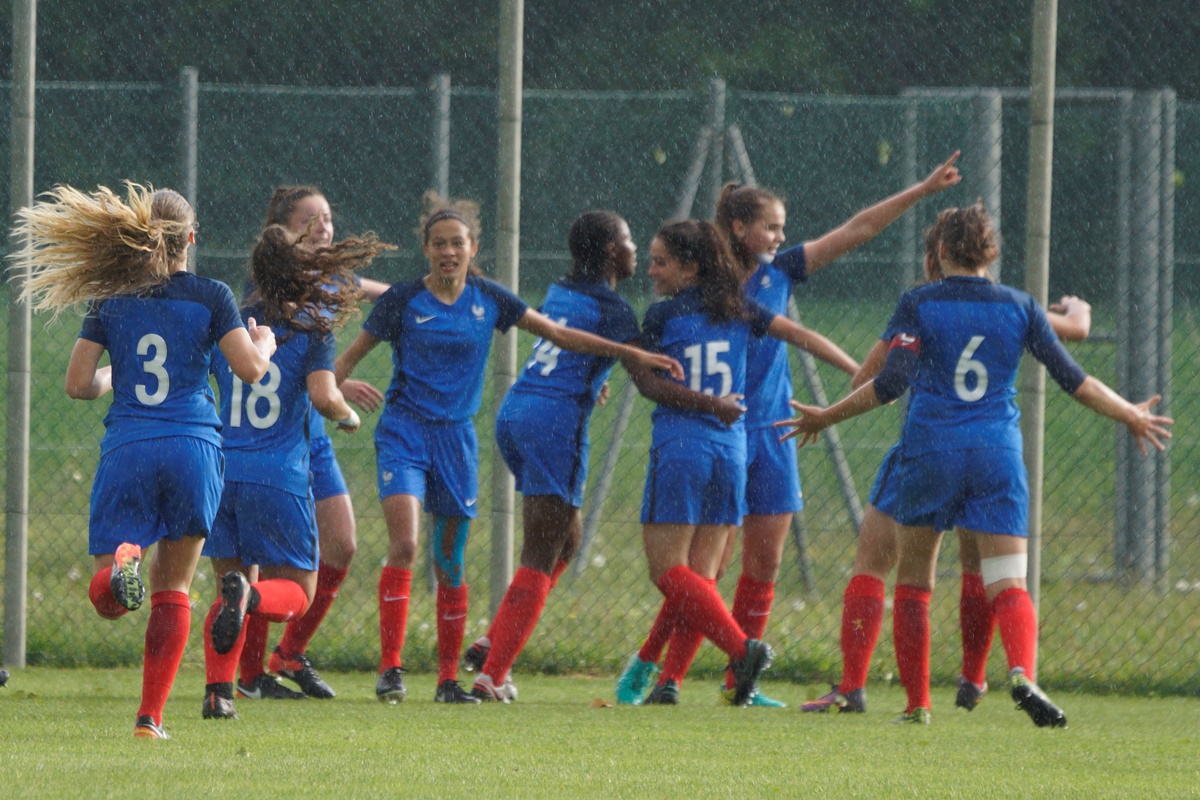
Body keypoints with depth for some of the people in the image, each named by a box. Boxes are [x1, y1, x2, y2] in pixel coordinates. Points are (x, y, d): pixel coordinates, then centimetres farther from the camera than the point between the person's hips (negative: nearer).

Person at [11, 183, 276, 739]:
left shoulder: (108, 300, 9)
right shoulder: (210, 296, 4)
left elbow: (78, 384, 8)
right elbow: (250, 368, -3)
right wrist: (265, 343, 21)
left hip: (126, 448, 0)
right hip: (192, 444, 0)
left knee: (106, 599, 2)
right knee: (172, 589, 12)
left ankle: (122, 561, -35)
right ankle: (151, 715, 6)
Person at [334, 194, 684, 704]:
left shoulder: (488, 300, 5)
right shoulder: (403, 301, -3)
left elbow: (557, 333, 12)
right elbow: (351, 356, 4)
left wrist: (631, 354, 10)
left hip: (455, 438, 3)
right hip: (403, 432, -3)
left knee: (451, 563, 6)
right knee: (404, 546, -20)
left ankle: (449, 679, 16)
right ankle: (390, 670, -19)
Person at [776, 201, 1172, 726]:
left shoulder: (918, 305, 0)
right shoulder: (1020, 307, 6)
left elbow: (893, 381, -11)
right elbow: (1071, 378, 8)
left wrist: (826, 417, -1)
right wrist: (1130, 415, 22)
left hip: (928, 451, -1)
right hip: (998, 456, 1)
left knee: (913, 580, 15)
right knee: (1008, 584, -5)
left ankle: (917, 702, 13)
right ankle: (1023, 673, -33)